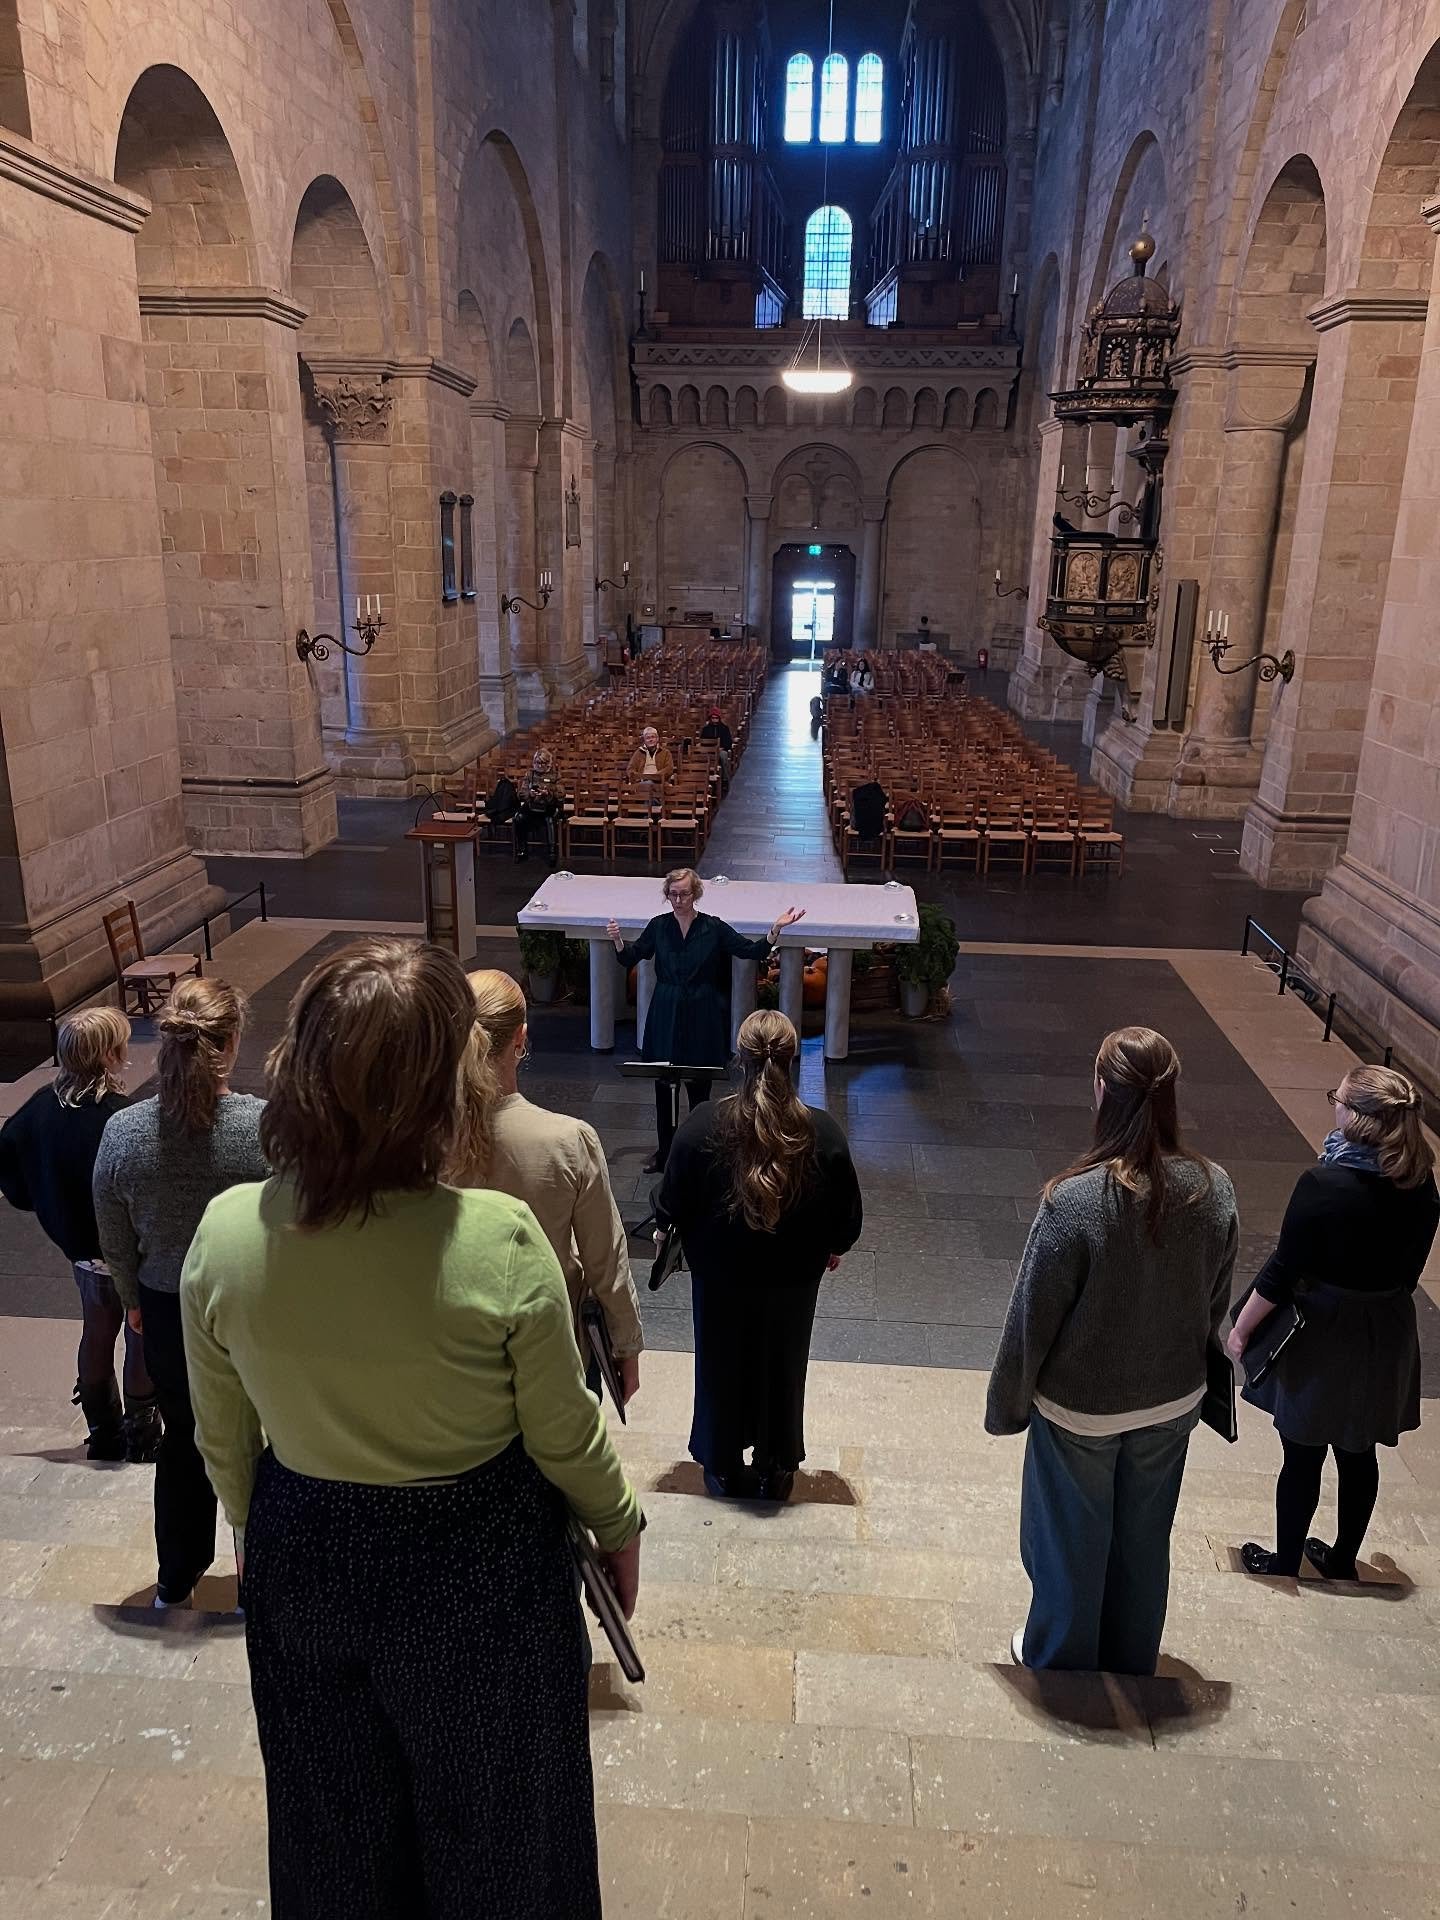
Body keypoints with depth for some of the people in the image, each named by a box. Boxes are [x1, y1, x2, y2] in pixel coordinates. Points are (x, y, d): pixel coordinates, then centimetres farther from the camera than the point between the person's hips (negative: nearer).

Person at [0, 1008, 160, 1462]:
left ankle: (104, 1436, 39)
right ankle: (140, 1438, 28)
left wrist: (47, 1206, 12)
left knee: (96, 1333, 23)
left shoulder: (43, 1105, -9)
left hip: (79, 1243, 7)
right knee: (143, 1339, 13)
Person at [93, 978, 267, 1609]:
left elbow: (116, 1243, -2)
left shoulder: (123, 1131, -15)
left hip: (168, 1314, 3)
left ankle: (175, 1580, 42)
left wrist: (134, 1300, 15)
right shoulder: (268, 1126, -24)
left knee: (183, 1439, 24)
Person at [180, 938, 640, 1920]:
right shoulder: (500, 1240, -31)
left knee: (338, 1818, 30)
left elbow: (223, 1439, -4)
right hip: (479, 1570, -2)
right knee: (491, 1815, 27)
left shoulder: (224, 1233, -20)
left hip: (306, 1566, 3)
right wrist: (622, 1524, 4)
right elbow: (564, 1435, -16)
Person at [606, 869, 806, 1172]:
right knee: (663, 1086, 8)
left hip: (702, 1017, -2)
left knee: (699, 1087, 5)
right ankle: (665, 1150, 24)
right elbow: (631, 956, 11)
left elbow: (751, 950, -2)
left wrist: (776, 930, -16)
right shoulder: (659, 925, 1)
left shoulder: (713, 928, -5)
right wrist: (618, 940, -8)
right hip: (665, 1015, 2)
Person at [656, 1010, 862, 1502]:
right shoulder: (823, 1134, -19)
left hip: (720, 1277, 0)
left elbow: (670, 1211, -10)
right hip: (794, 1280, 1)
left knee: (721, 1368, 20)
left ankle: (723, 1469, 37)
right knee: (782, 1370, 21)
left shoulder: (702, 1127, -21)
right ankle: (775, 1471, 38)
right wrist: (831, 1249, 13)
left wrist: (695, 1241, 11)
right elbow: (848, 1220, -8)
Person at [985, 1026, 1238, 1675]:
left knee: (1072, 1541, 19)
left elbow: (1032, 1318, -19)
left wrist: (1008, 1403, -3)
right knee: (1144, 1538, 25)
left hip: (1079, 1408, -4)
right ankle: (1131, 1662, 47)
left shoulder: (1074, 1200, -31)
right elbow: (1215, 1304, -1)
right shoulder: (1213, 1190, -16)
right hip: (1173, 1403, 4)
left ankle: (1060, 1659, 42)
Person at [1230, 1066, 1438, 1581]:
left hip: (1323, 1337, -5)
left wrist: (1241, 1329, -7)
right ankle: (1343, 1562, 39)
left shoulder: (1323, 1186, -27)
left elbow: (1282, 1272, -20)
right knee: (1359, 1453, 21)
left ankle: (1285, 1566, 28)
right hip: (1386, 1336, 6)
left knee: (1303, 1457, 12)